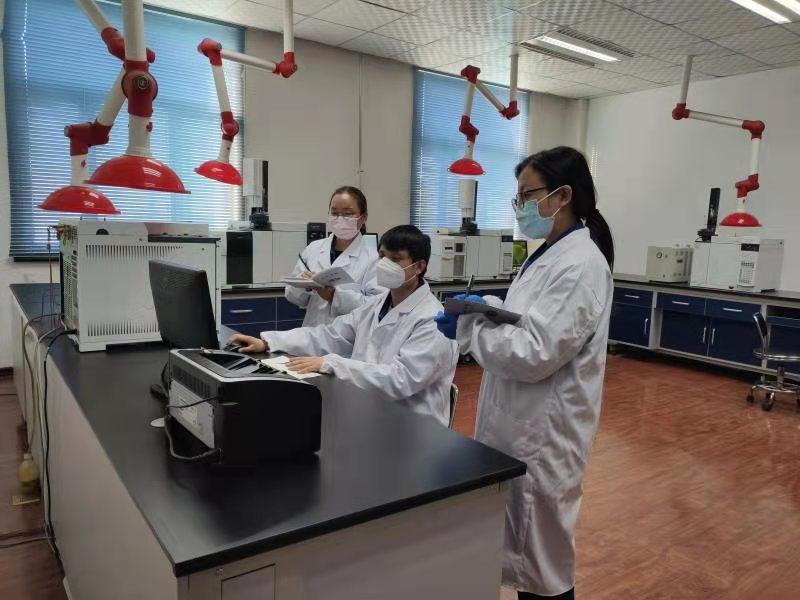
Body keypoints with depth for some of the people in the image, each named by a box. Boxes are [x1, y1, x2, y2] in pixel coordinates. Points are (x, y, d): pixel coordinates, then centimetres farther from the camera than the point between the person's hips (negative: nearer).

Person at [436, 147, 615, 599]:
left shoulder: (580, 264, -21)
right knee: (525, 542, 22)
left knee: (543, 553, 9)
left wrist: (466, 327, -17)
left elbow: (535, 353, -26)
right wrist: (486, 306, 2)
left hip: (545, 429, -9)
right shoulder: (551, 253, 10)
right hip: (523, 420, 9)